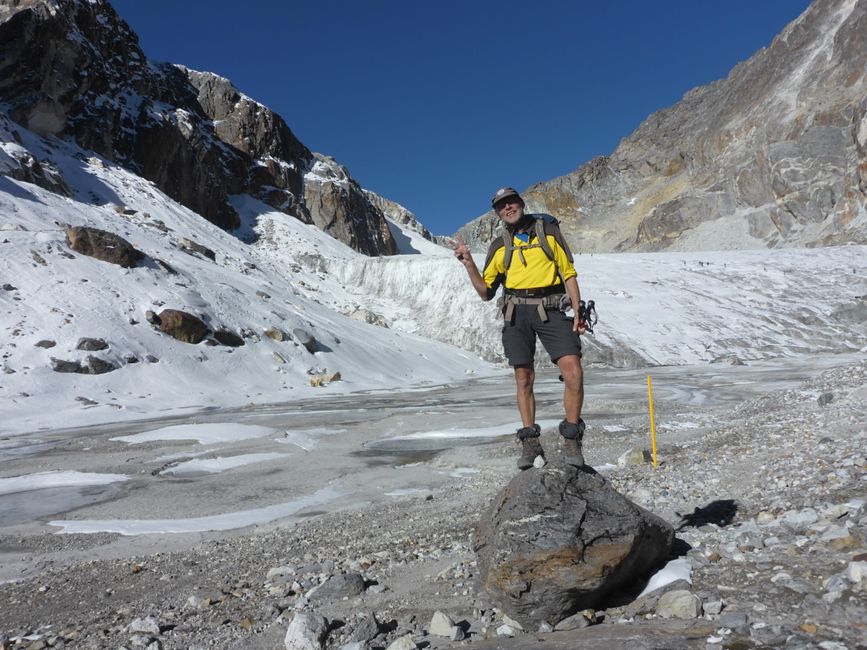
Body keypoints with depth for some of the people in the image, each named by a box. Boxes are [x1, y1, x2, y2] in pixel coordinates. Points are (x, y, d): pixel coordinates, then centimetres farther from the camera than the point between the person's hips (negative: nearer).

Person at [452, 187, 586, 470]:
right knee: (524, 380, 4)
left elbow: (569, 274, 9)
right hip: (517, 312, 2)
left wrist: (577, 313, -1)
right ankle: (530, 444, 15)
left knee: (574, 374, -15)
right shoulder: (499, 247, 15)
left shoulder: (548, 230, 10)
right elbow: (486, 292, 13)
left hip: (551, 310, -2)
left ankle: (571, 440, 1)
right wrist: (468, 263, 1)